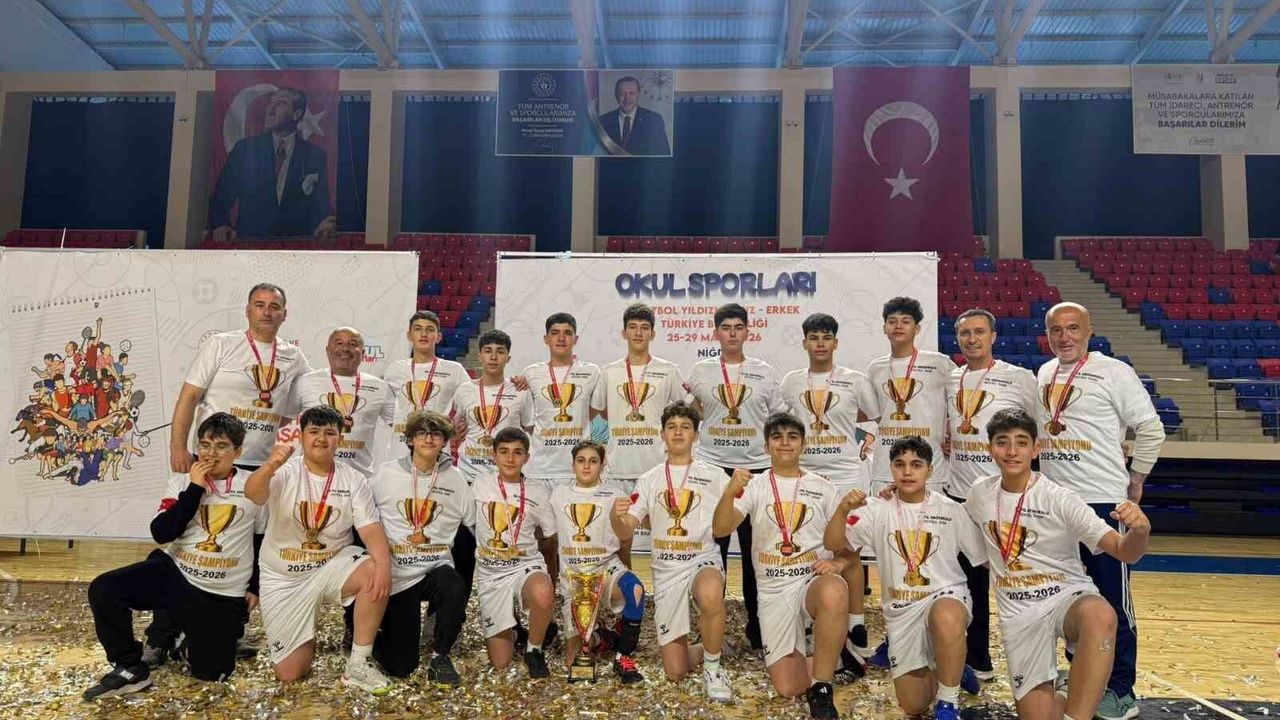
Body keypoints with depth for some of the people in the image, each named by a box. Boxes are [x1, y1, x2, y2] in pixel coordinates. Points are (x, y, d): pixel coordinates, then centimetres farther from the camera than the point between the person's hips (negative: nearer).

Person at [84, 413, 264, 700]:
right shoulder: (182, 481, 0)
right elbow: (161, 533, -14)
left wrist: (255, 588, 7)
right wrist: (195, 488, -17)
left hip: (223, 596, -1)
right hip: (174, 573, 2)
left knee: (211, 671, -5)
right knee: (103, 590, -20)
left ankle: (192, 642, 31)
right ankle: (130, 668, -5)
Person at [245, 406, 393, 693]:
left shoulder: (353, 479, -5)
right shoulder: (285, 473, -12)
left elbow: (371, 529, -13)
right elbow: (252, 494, -33)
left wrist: (384, 563, -34)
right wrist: (269, 467, -56)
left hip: (331, 566, 1)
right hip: (283, 577, -1)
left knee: (375, 572, -32)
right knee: (289, 673, -4)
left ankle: (358, 664, -18)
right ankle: (302, 638, 34)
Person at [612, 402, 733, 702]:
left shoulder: (714, 475, 3)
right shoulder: (649, 480, 7)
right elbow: (625, 532, 1)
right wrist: (616, 517, -22)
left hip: (704, 560, -2)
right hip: (667, 569, 2)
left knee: (710, 596, -42)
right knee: (675, 672, 0)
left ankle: (712, 665, -14)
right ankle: (709, 648, 35)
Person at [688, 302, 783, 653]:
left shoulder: (765, 371, 5)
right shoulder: (701, 370, 5)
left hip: (756, 467, 0)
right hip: (712, 467, 0)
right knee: (712, 548, 4)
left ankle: (757, 625, 17)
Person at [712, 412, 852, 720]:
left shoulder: (822, 487, 6)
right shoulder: (755, 486, 4)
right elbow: (720, 529, -12)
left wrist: (837, 562, -15)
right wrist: (729, 493, -32)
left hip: (813, 580, -1)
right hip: (773, 591, 1)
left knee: (833, 592, -40)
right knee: (788, 687, -9)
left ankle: (821, 688, -21)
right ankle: (827, 660, 26)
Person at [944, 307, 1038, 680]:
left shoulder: (1019, 378, -6)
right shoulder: (949, 380, 10)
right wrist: (951, 448, 10)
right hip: (960, 493, 5)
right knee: (970, 580, 13)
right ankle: (976, 660, 26)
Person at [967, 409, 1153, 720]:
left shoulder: (1059, 498, -12)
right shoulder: (979, 494, 1)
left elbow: (1124, 552, -17)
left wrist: (1139, 531, -37)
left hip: (1068, 596, -3)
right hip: (1019, 612, 3)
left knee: (1099, 615, -40)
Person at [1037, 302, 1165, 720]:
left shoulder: (1113, 372, -7)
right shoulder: (1044, 374, 11)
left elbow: (1151, 429, -5)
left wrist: (1135, 482, -1)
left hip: (1103, 501, -6)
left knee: (1112, 599, 1)